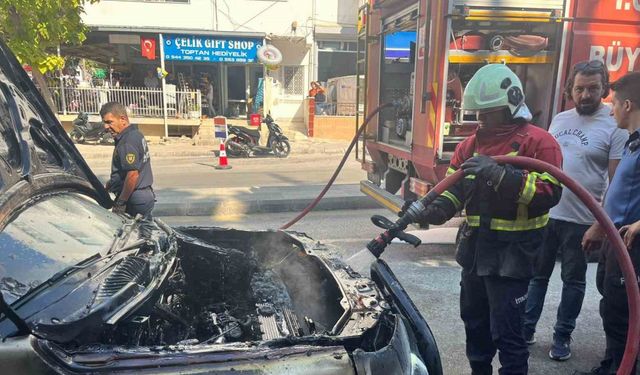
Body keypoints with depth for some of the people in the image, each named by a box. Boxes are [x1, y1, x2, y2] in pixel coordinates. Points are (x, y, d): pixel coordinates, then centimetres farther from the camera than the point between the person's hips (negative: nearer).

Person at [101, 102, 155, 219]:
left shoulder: (127, 142, -19)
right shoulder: (136, 134, 13)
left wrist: (121, 202, -20)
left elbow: (133, 174, -27)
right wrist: (108, 185, 22)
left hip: (135, 200, -10)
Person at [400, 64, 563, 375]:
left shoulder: (538, 142, -11)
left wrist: (499, 174, -32)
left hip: (512, 251, -7)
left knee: (506, 330, 0)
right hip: (474, 247, 8)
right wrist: (432, 211, -14)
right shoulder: (471, 144, 9)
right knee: (474, 319, 22)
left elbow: (549, 193, -23)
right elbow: (454, 189, 6)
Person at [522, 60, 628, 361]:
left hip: (581, 220, -4)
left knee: (573, 280, 11)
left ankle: (562, 336, 26)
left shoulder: (615, 126, -7)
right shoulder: (559, 119, 8)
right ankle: (526, 327, 27)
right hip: (543, 213, 4)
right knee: (537, 274, 13)